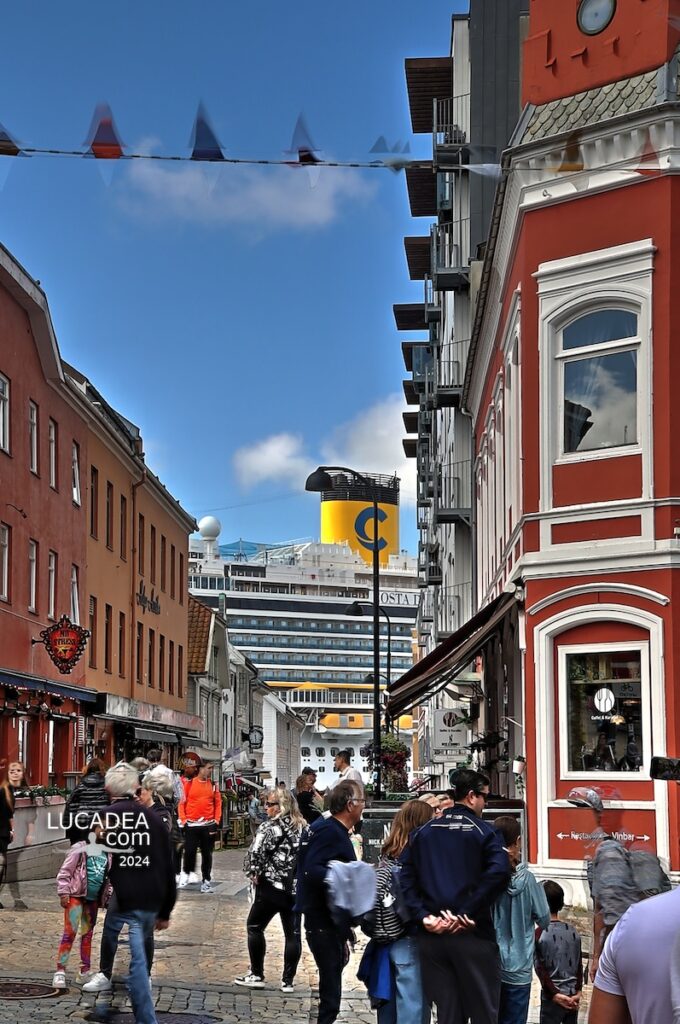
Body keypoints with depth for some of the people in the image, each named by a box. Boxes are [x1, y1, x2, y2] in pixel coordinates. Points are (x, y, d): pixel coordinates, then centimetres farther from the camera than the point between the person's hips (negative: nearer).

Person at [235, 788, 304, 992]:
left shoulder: (270, 827, -12)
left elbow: (256, 852, -19)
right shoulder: (303, 827, 7)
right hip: (297, 888, 5)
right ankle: (288, 981, 9)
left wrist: (254, 873, -4)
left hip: (271, 886, -5)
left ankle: (256, 975, 11)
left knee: (255, 927, 10)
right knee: (292, 933, 8)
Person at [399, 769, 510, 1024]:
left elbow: (406, 877, 2)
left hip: (432, 935, 4)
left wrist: (423, 915, -3)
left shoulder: (424, 831, 11)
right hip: (472, 934, -4)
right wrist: (466, 914, -15)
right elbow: (498, 873, -19)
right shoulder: (484, 831, -3)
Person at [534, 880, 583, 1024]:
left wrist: (555, 995, -10)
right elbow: (579, 966, 3)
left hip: (552, 997, -4)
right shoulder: (574, 932, 5)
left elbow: (541, 970, -12)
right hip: (573, 995, 5)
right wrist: (577, 992, 0)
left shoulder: (539, 934, -9)